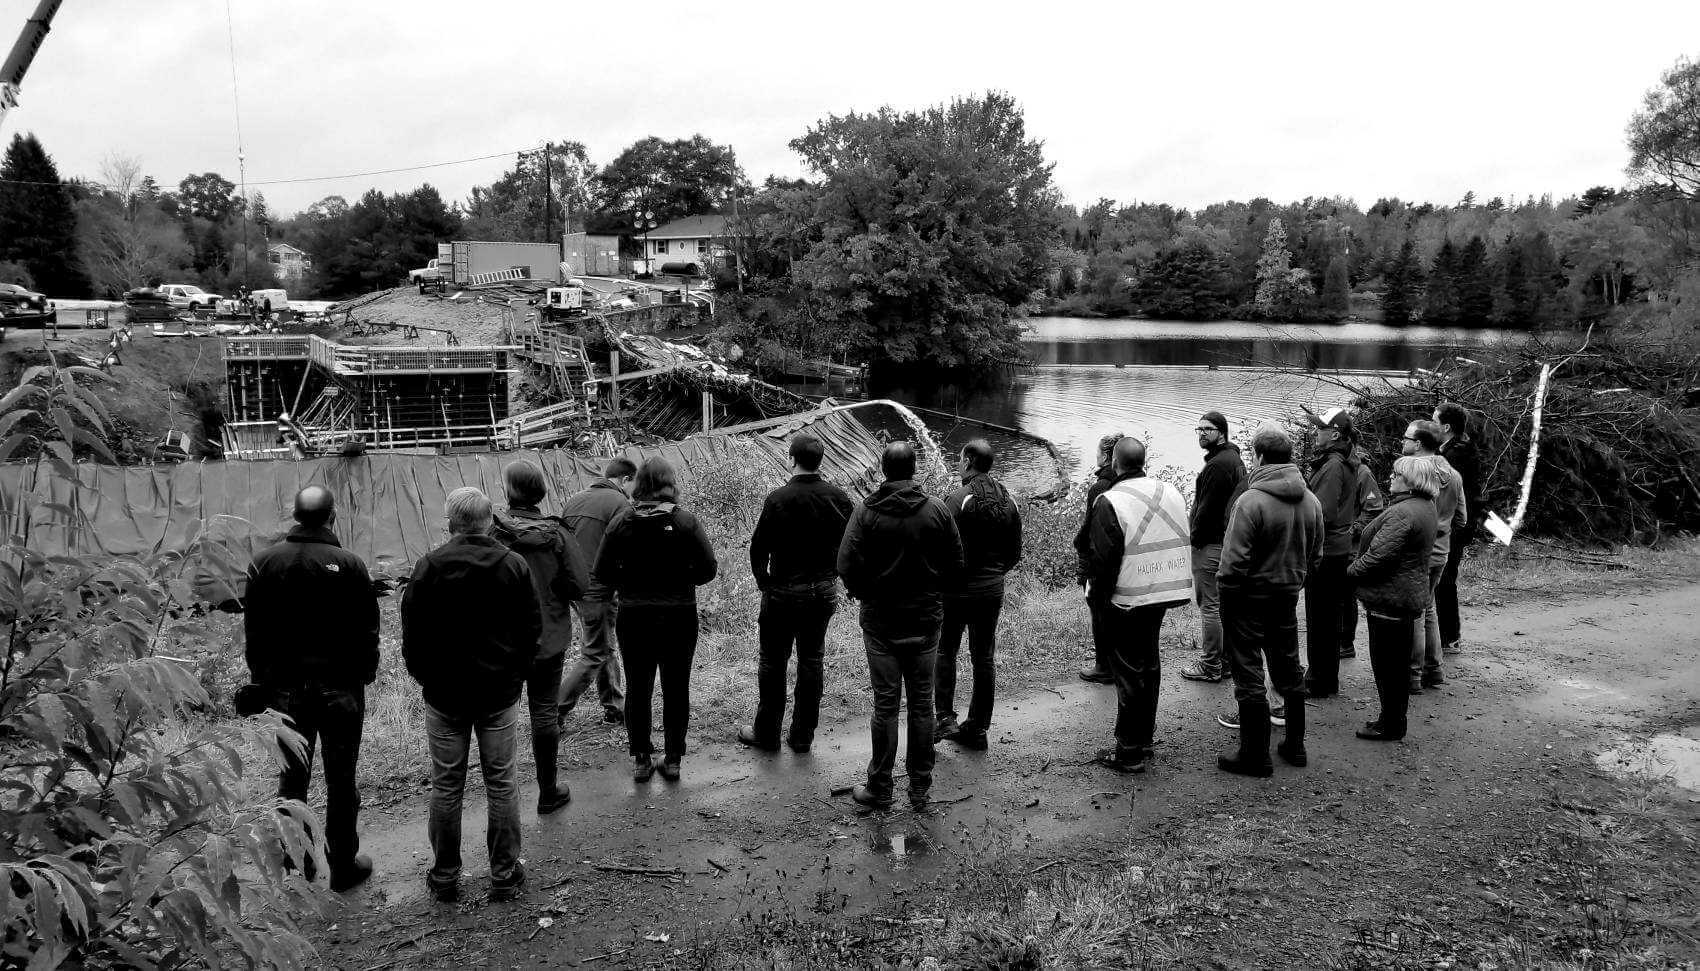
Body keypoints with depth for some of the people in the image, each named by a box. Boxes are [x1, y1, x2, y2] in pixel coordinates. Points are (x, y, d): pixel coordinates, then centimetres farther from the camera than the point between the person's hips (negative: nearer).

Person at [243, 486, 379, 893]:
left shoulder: (265, 562, -3)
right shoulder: (348, 565, -13)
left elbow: (254, 627, 3)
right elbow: (367, 630, -8)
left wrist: (262, 677, 13)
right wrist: (366, 673, 6)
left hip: (285, 687, 3)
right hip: (340, 687, -2)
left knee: (291, 776, 14)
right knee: (341, 780, 8)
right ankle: (343, 865, 17)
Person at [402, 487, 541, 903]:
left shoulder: (430, 566, -8)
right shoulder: (514, 565, -4)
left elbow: (412, 632, -3)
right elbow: (532, 628, 0)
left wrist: (423, 676, 11)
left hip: (444, 693, 0)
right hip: (500, 692, 1)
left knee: (446, 786, 9)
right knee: (501, 783, 8)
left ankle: (445, 876, 18)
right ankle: (504, 874, 14)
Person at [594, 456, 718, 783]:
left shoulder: (621, 523, -8)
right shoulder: (686, 521, -11)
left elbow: (602, 574, -6)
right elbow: (708, 568, -11)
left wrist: (630, 584, 10)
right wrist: (679, 580, 6)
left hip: (634, 618, 1)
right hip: (679, 616, -1)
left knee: (637, 689, 13)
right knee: (676, 689, 13)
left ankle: (640, 759, 20)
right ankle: (673, 759, 19)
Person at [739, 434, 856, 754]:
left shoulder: (778, 499, -15)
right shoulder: (838, 497, -3)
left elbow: (759, 547, -12)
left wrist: (763, 581, 3)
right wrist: (831, 574, 11)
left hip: (784, 592, -4)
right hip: (824, 592, 4)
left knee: (773, 663, 9)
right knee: (812, 661, 13)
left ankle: (767, 733, 19)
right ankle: (803, 736, 20)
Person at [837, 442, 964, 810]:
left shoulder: (867, 512, -11)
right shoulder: (937, 510, -6)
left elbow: (847, 566, -15)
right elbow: (956, 564, -2)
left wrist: (865, 595, 3)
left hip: (880, 620, -1)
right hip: (926, 620, 2)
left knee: (885, 704, 5)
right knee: (922, 703, 11)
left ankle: (880, 789, 12)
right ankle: (921, 786, 19)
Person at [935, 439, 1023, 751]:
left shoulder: (960, 499, -15)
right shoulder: (1008, 501, 5)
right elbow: (1015, 554, 11)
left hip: (958, 589, -5)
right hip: (993, 591, 6)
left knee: (945, 652, 9)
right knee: (983, 658, 11)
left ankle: (945, 718, 1)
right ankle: (977, 729, 18)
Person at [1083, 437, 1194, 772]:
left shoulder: (1110, 502, -16)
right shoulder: (1171, 493, 5)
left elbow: (1104, 558, -17)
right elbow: (1183, 542, 10)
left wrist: (1098, 595, -5)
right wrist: (1167, 584, 17)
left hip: (1126, 602, -6)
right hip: (1163, 595, 6)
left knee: (1128, 672, 1)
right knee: (1149, 664, 18)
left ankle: (1129, 752, 6)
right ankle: (1145, 737, 29)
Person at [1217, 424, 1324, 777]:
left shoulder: (1250, 501, -21)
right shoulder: (1311, 501, 1)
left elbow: (1234, 561, -21)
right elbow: (1315, 556, 10)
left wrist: (1224, 591, -7)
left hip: (1249, 599, -7)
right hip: (1288, 598, 7)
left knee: (1249, 677, 3)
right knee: (1289, 671, 19)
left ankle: (1255, 755, 10)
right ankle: (1295, 745, 30)